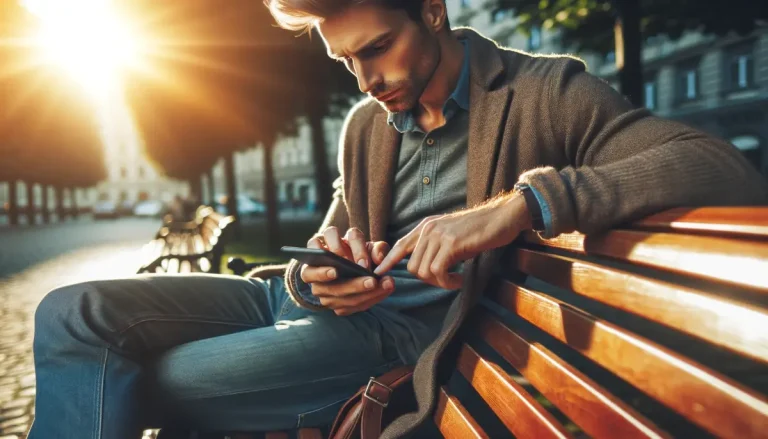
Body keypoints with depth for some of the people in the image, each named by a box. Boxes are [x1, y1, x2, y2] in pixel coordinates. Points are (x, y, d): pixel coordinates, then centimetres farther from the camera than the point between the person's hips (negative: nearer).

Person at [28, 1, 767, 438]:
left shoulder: (542, 94, -8)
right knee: (72, 315, -7)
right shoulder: (364, 124, 11)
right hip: (320, 301, 7)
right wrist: (318, 269, -8)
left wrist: (522, 200, -34)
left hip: (395, 333, -6)